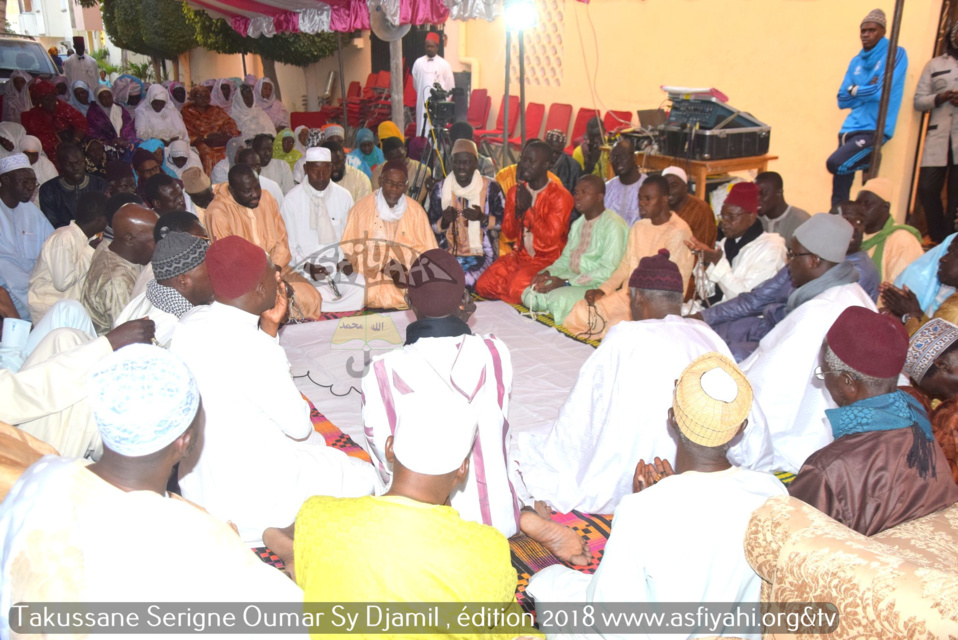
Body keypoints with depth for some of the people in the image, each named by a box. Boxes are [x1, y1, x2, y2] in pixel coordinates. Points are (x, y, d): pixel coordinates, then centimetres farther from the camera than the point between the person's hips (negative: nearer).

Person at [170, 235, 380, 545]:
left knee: (313, 443, 28)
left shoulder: (189, 323, -6)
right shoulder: (253, 348, -30)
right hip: (246, 499, -8)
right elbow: (299, 424, -17)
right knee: (364, 477, 9)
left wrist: (269, 325, -2)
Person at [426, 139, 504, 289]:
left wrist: (483, 218, -12)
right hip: (447, 254, 2)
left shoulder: (490, 188, 3)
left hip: (481, 255, -2)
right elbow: (430, 227, 13)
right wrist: (443, 222, -9)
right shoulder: (440, 188, 9)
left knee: (468, 282, -30)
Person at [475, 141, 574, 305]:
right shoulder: (515, 191, 6)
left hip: (547, 259, -6)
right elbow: (508, 233, 3)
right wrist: (517, 208, -15)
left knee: (517, 290, -30)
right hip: (520, 255, 6)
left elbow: (550, 238, -21)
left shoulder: (560, 196, -12)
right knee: (483, 285, -13)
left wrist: (529, 208, -22)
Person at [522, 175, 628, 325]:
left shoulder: (613, 225, -14)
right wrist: (547, 273, -5)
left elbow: (608, 271, -20)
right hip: (573, 278, 8)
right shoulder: (578, 224, 16)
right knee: (530, 296, -9)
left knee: (559, 298, -33)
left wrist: (566, 282, -23)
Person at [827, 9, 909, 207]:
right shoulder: (856, 61, 15)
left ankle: (870, 163, 1)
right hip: (850, 129, 6)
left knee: (835, 163, -25)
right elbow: (843, 100, 11)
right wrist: (866, 90, -5)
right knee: (840, 192, 1)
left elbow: (880, 92, -15)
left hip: (874, 130, -6)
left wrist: (854, 90, 2)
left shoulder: (896, 54, -3)